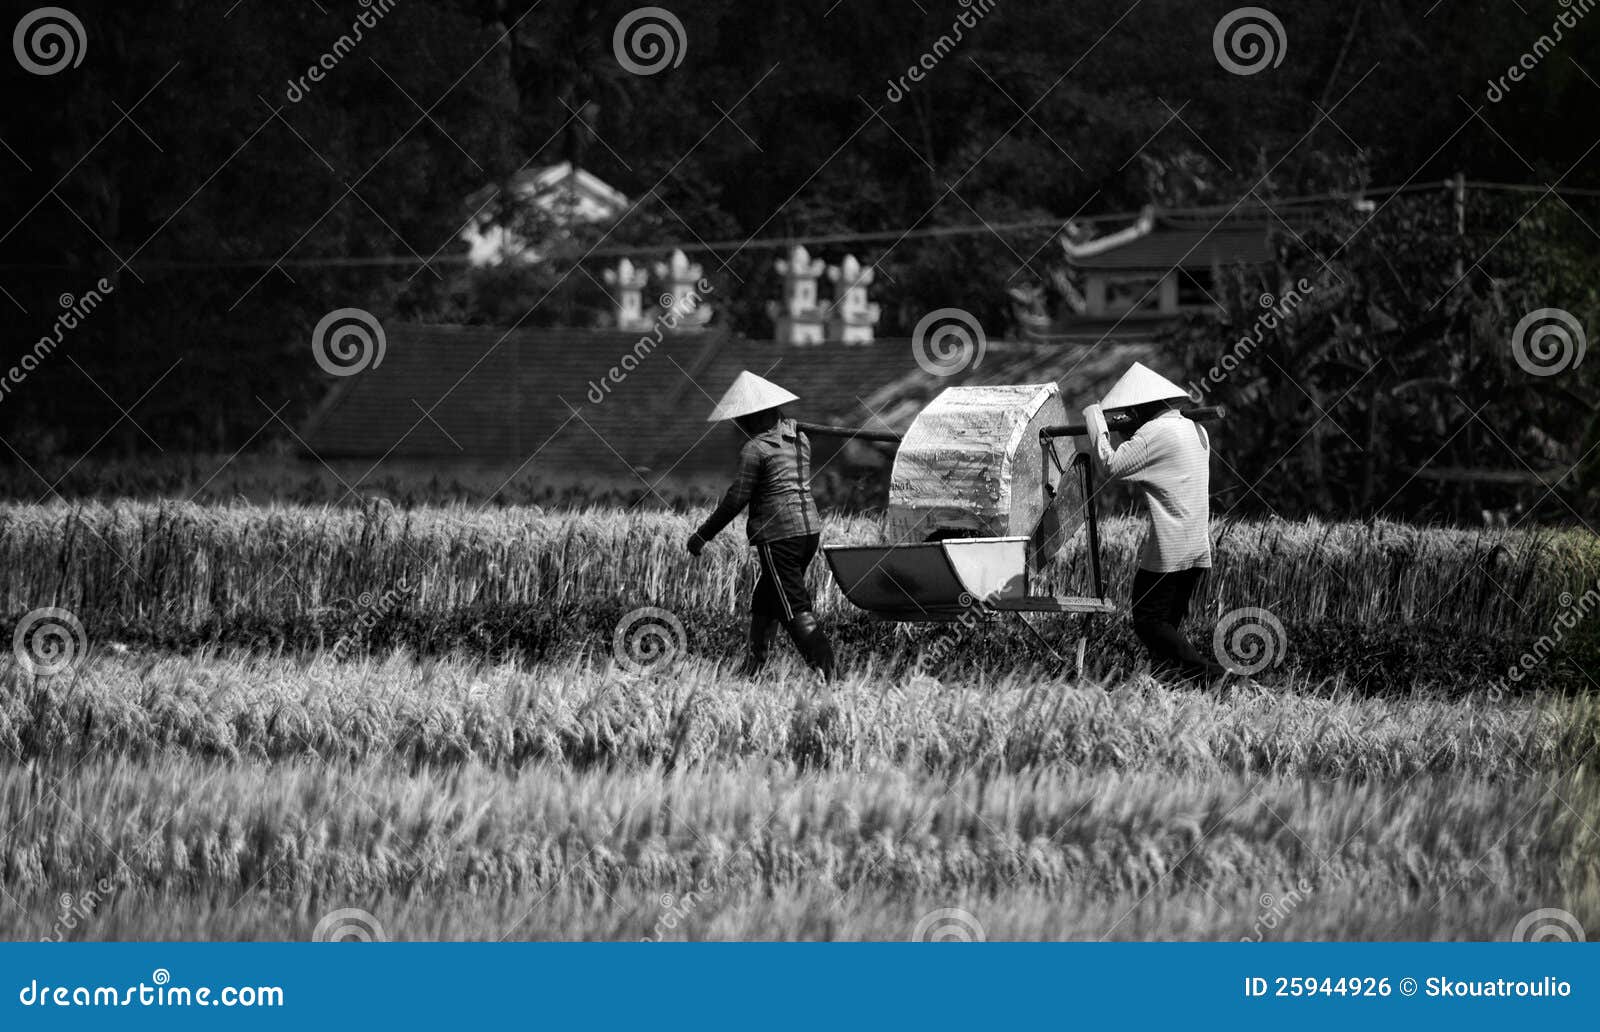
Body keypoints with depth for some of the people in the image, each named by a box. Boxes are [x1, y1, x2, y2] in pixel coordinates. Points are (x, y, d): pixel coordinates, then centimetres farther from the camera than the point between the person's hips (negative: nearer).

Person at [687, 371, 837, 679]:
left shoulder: (755, 449, -11)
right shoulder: (798, 437, 10)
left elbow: (736, 499, -12)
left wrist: (703, 534, -4)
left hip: (778, 535, -8)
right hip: (809, 528, 8)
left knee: (795, 607, -7)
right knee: (765, 599, 20)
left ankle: (825, 666, -18)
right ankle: (754, 663, 23)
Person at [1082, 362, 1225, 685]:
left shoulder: (1153, 433, -12)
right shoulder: (1197, 431, 15)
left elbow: (1112, 466, -13)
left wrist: (1095, 421, -2)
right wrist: (1133, 434, 18)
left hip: (1167, 549, -9)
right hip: (1199, 548, 9)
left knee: (1149, 621, -5)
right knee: (1169, 621, 14)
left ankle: (1203, 670, -16)